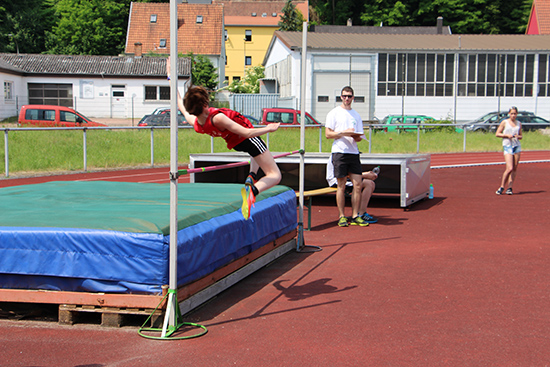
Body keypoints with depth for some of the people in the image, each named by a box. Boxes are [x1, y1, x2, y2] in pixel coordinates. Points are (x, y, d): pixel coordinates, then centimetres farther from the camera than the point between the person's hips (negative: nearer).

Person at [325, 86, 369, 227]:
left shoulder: (356, 115, 17)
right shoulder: (334, 113, 3)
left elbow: (360, 136, 17)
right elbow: (328, 134, -3)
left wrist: (356, 137, -6)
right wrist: (344, 132, -14)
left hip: (354, 152, 4)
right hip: (339, 152, -4)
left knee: (357, 185, -2)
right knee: (341, 185, -2)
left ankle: (355, 216, 4)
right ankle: (342, 216, 5)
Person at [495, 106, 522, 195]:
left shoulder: (519, 123, 12)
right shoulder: (504, 122, 1)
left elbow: (521, 136, 20)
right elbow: (497, 134, 1)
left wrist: (518, 136, -4)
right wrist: (507, 135, -13)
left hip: (517, 146, 5)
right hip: (507, 146, -4)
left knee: (515, 168, 0)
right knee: (509, 168, -15)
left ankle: (509, 188, 6)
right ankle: (501, 187, -1)